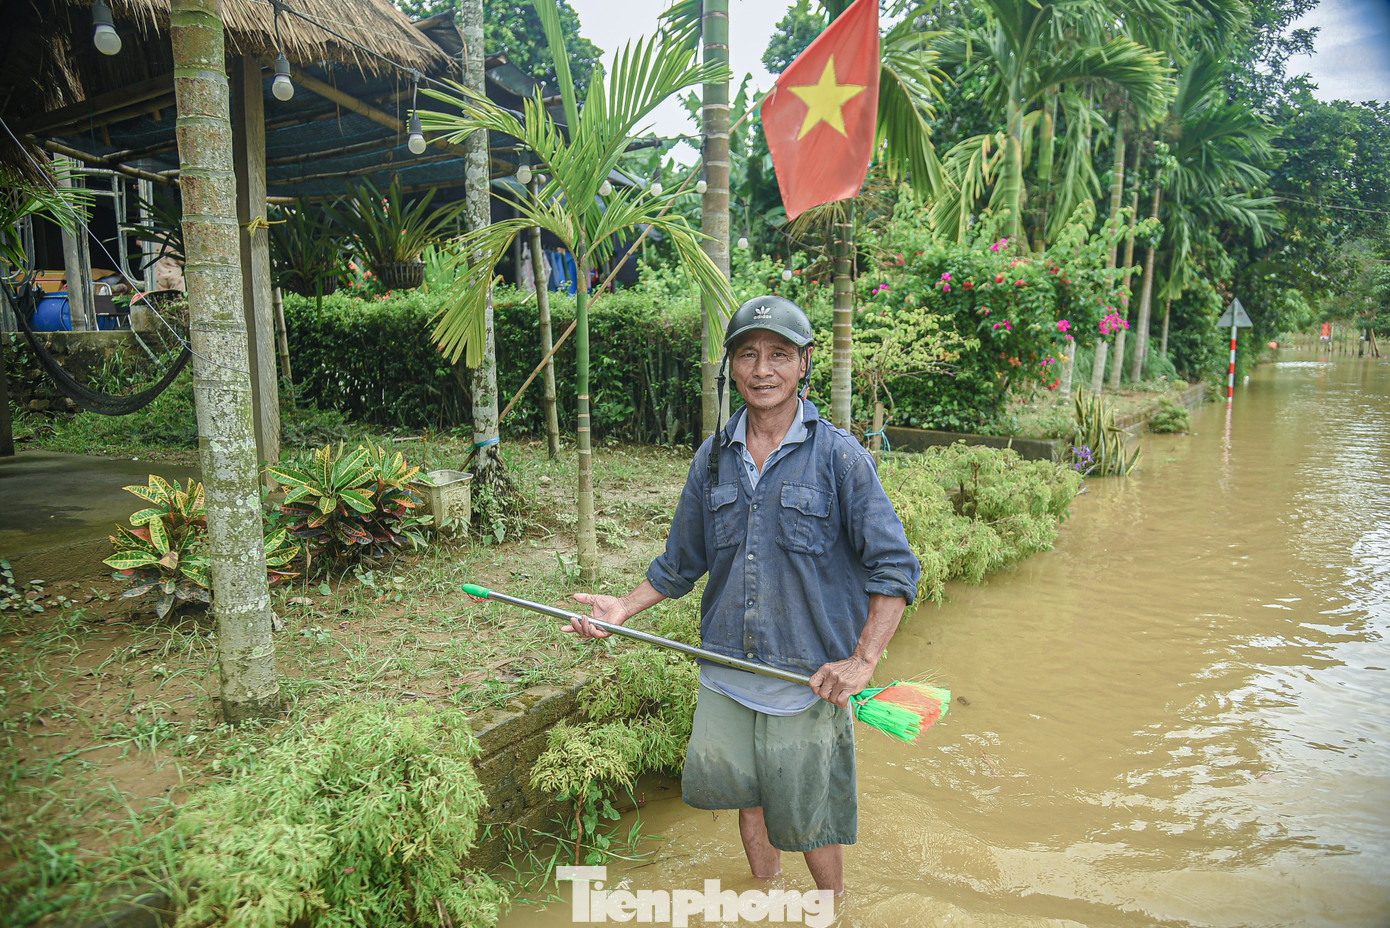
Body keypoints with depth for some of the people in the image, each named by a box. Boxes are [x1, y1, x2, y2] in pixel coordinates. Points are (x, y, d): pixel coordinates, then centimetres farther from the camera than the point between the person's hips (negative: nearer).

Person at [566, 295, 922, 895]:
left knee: (810, 817, 11)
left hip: (810, 680, -4)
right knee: (748, 799, 20)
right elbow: (682, 562, 13)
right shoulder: (713, 459, 3)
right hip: (725, 676, 4)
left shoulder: (839, 456, -10)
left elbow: (895, 568, -11)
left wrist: (863, 659, -20)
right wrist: (625, 608, 4)